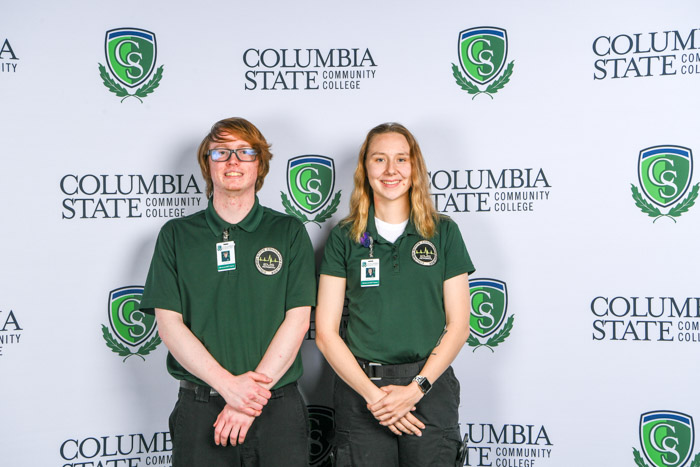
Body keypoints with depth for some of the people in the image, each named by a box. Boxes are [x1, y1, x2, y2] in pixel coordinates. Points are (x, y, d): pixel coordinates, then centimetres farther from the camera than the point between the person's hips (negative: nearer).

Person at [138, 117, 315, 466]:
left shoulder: (289, 232, 4)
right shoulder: (176, 235, 5)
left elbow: (298, 319, -3)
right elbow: (169, 324, -2)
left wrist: (253, 394, -13)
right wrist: (228, 385, -14)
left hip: (278, 407, 0)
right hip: (199, 409, 0)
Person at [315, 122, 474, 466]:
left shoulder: (444, 232, 4)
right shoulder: (344, 238, 3)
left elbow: (458, 324, 1)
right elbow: (325, 332, -1)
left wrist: (415, 388, -9)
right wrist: (372, 393, -11)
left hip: (430, 389, 0)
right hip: (359, 388, 0)